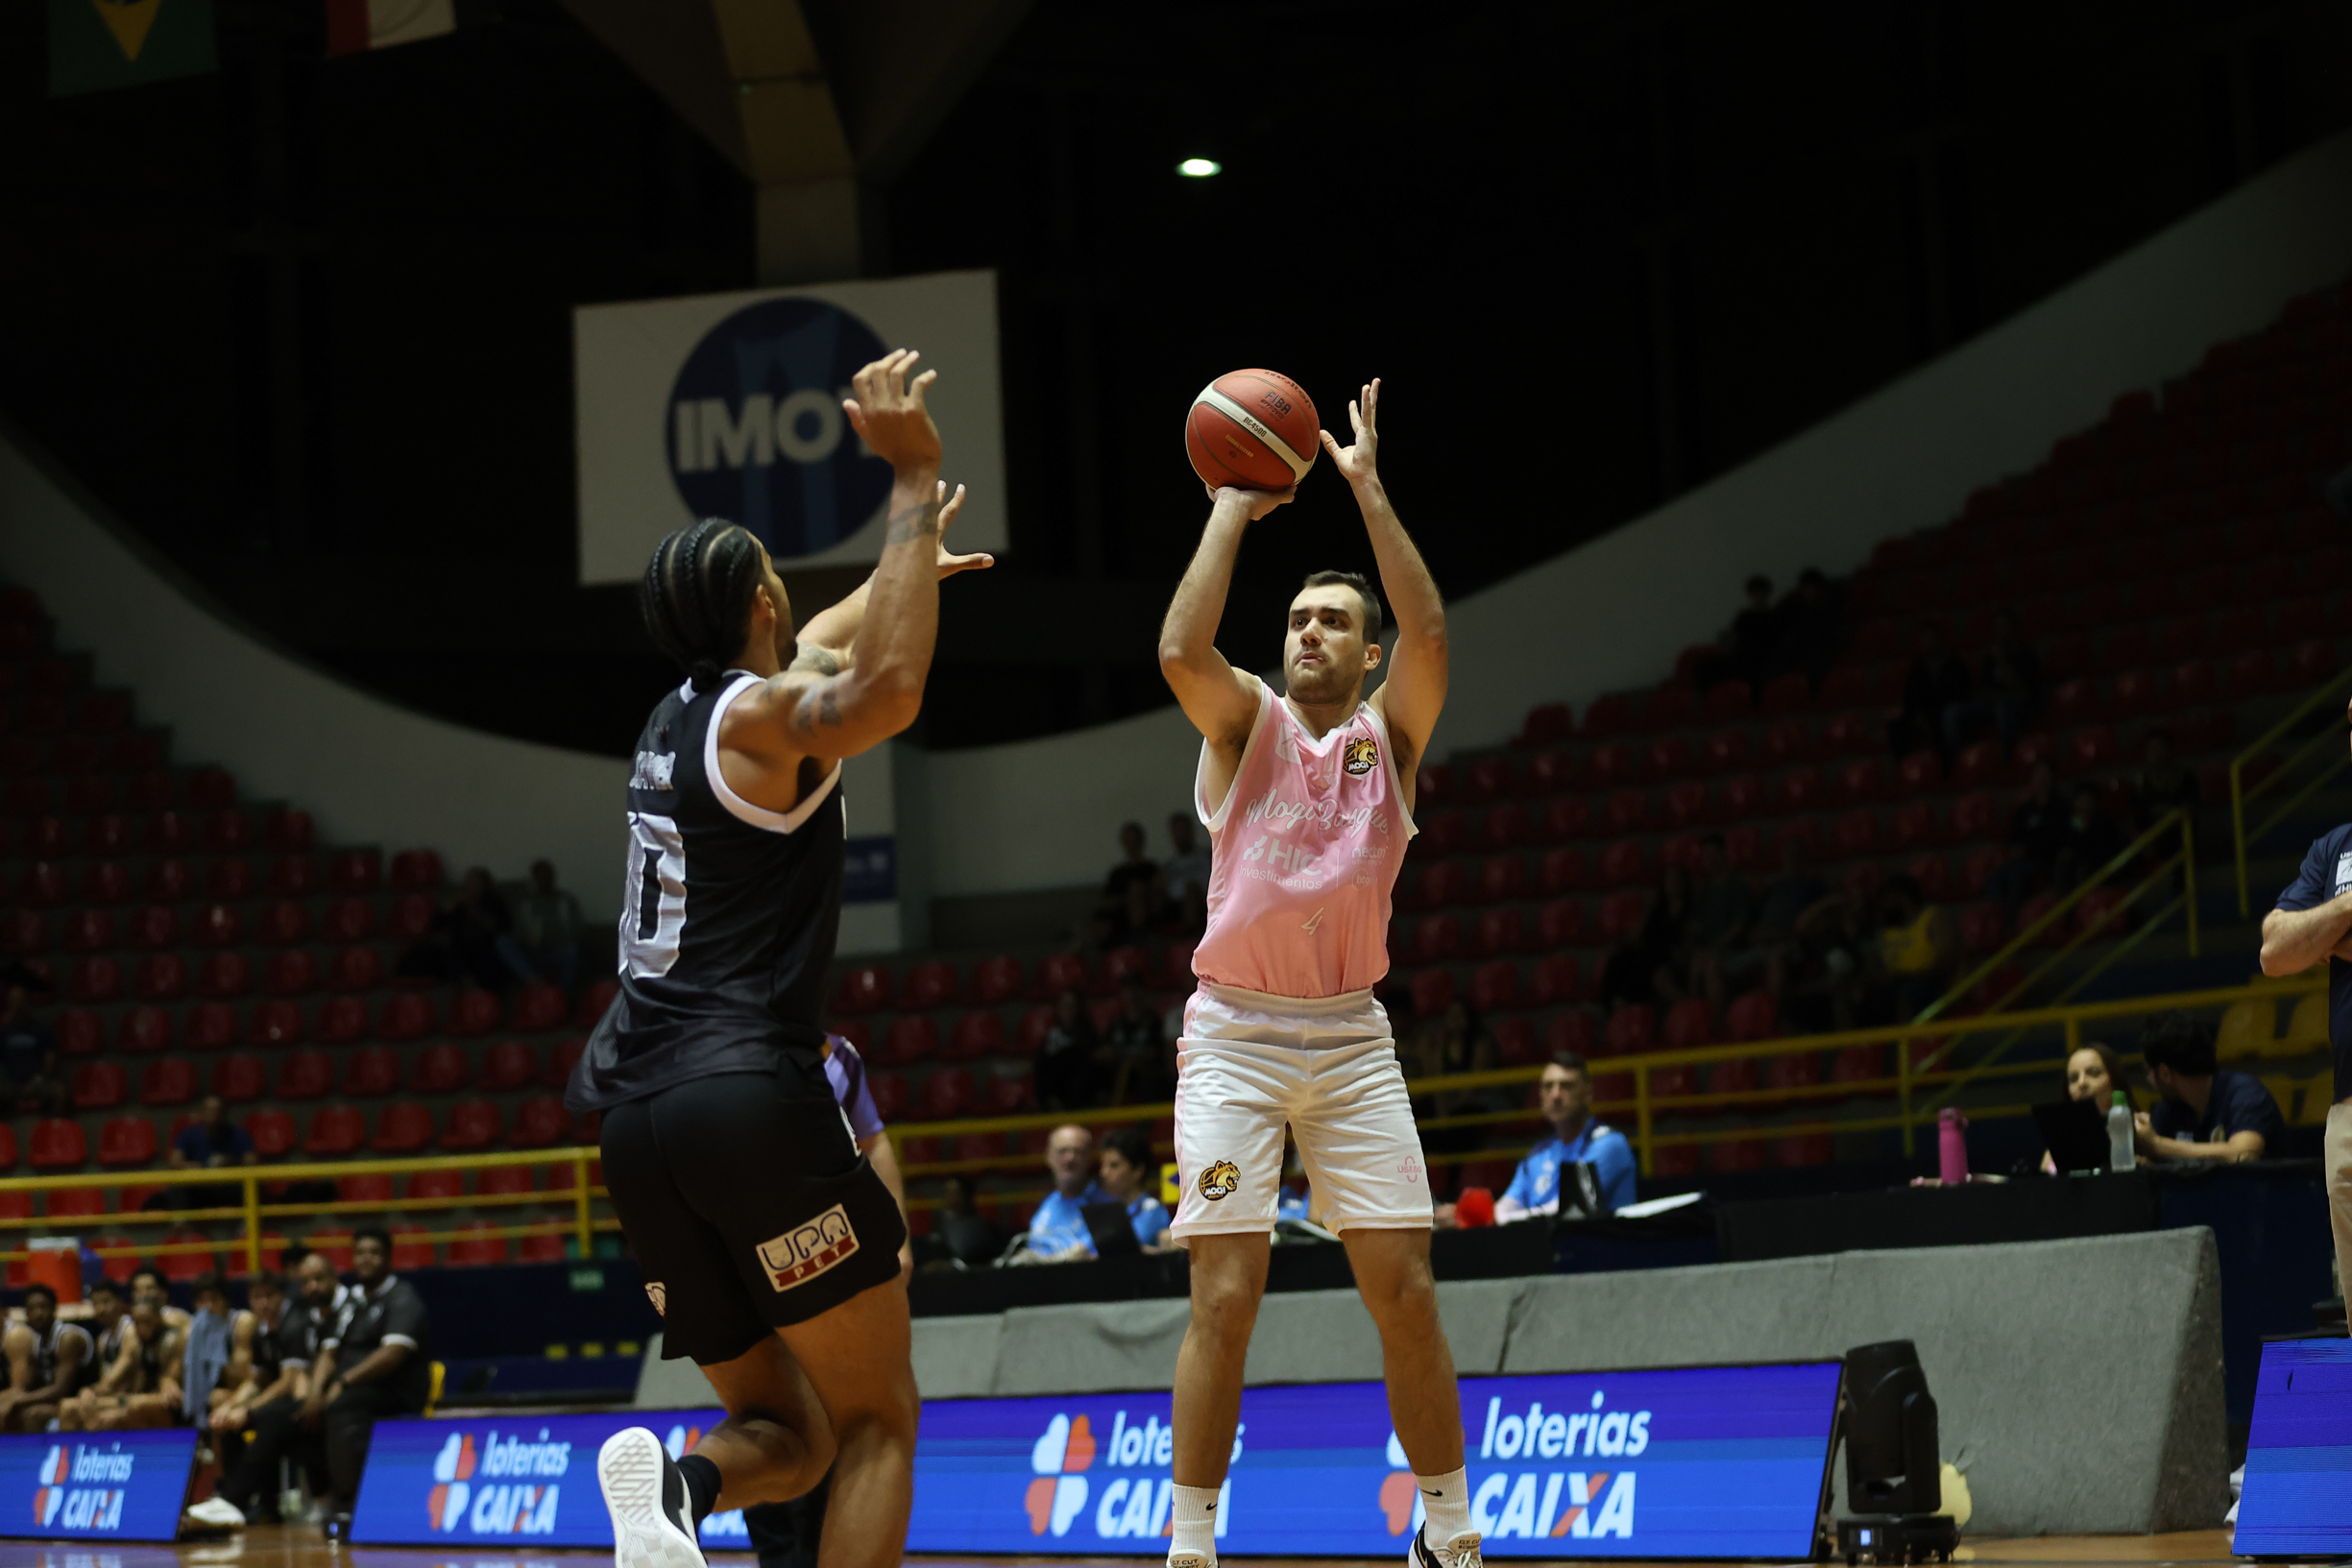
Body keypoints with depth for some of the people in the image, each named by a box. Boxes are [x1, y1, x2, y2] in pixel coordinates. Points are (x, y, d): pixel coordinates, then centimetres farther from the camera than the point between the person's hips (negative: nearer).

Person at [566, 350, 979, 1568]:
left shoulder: (678, 718, 20)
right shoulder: (758, 717, -4)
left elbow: (810, 656, 43)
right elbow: (885, 694, -27)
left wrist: (908, 566, 59)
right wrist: (912, 482, -20)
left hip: (635, 1113, 8)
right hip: (753, 1096, -8)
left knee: (786, 1428, 14)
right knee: (879, 1421, 1)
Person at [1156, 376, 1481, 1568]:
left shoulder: (1389, 735, 7)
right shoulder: (1246, 721, 5)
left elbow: (1428, 637, -12)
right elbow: (1180, 652, -16)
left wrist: (1368, 490, -12)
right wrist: (1232, 511, -9)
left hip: (1350, 1040, 2)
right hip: (1234, 1035, -2)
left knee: (1405, 1291, -1)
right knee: (1225, 1296, -8)